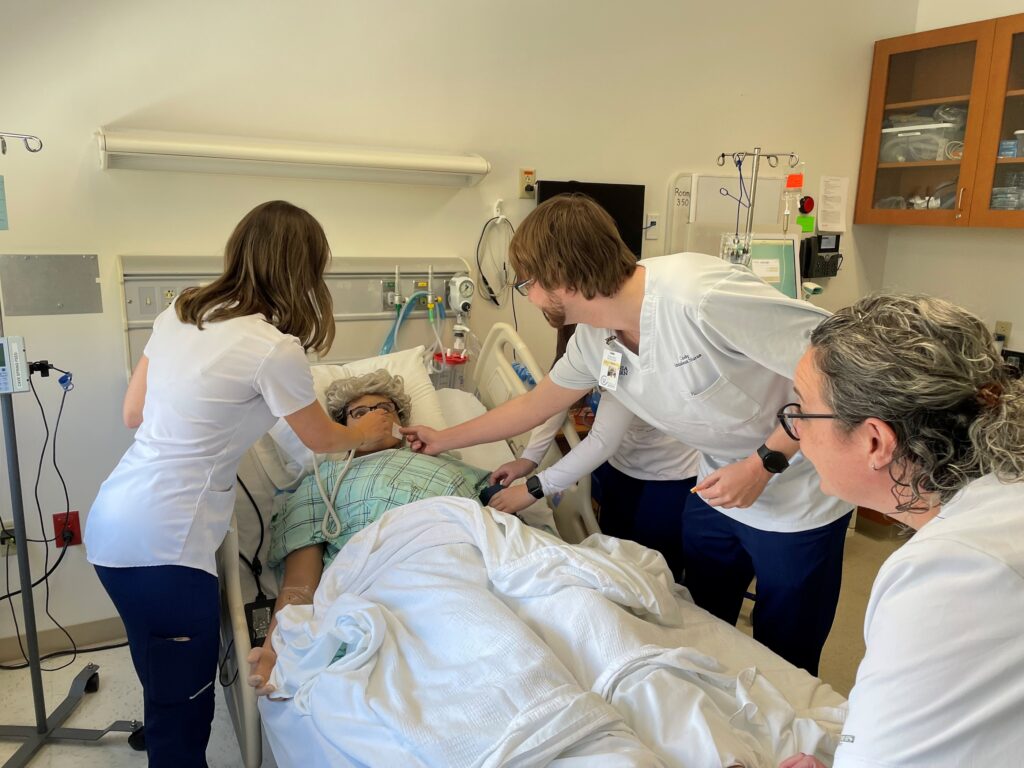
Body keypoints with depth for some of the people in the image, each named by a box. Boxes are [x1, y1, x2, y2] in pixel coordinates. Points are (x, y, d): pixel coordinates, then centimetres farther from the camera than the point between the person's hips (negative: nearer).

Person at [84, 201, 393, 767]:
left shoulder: (179, 312, 5)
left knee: (168, 690, 25)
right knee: (183, 709, 8)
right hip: (161, 544, -8)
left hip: (111, 523, 8)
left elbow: (133, 414, 14)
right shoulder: (274, 349, -16)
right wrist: (369, 430, 20)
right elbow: (324, 441, 0)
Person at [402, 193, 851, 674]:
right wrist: (444, 440, 19)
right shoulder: (593, 340, -6)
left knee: (782, 665, 10)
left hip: (797, 499, -6)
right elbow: (534, 405, 11)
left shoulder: (699, 294, -31)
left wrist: (765, 463, -25)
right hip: (718, 492, 7)